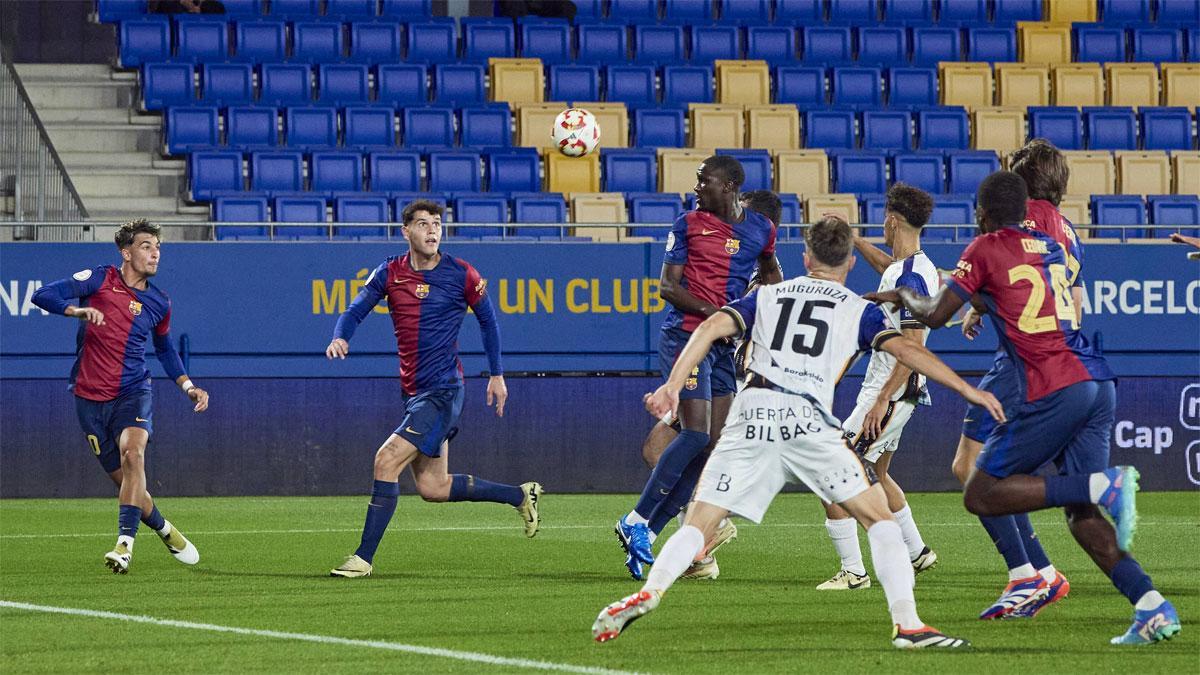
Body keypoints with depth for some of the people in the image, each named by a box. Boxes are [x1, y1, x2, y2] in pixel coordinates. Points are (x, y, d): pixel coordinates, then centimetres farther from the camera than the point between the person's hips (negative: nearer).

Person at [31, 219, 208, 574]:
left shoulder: (158, 304, 7)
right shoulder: (99, 279, -3)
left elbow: (165, 349, 25)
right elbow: (42, 295, -10)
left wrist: (188, 386, 12)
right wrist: (78, 310, -29)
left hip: (132, 392, 1)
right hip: (91, 397, -1)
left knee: (132, 452, -29)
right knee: (123, 479, 2)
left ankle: (125, 544, -34)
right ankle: (164, 530, 30)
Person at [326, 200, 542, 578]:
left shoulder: (461, 275, -5)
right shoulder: (389, 274, 4)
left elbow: (487, 320, 8)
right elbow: (356, 311, 2)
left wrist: (497, 375, 10)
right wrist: (340, 337, -21)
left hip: (443, 390, -6)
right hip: (412, 391, 6)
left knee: (388, 459, -19)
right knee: (433, 488, 9)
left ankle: (364, 557, -14)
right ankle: (521, 496, 28)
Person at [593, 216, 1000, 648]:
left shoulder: (767, 296, 24)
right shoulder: (858, 310, 18)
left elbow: (711, 328, 10)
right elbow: (905, 349, 6)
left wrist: (672, 385, 3)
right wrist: (967, 390, 8)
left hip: (751, 415, 2)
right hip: (807, 418, -2)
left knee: (698, 526, 4)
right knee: (879, 517, 5)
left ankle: (648, 593, -20)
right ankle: (907, 624, -9)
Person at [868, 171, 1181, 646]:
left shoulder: (986, 249, 1)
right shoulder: (1050, 246, 21)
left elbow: (935, 316, 3)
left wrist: (905, 296, 23)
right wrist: (983, 307, 51)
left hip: (1052, 389, -7)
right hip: (1098, 383, 7)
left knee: (981, 495, -1)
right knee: (1080, 515, 10)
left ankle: (1106, 486, -18)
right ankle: (1153, 608, -8)